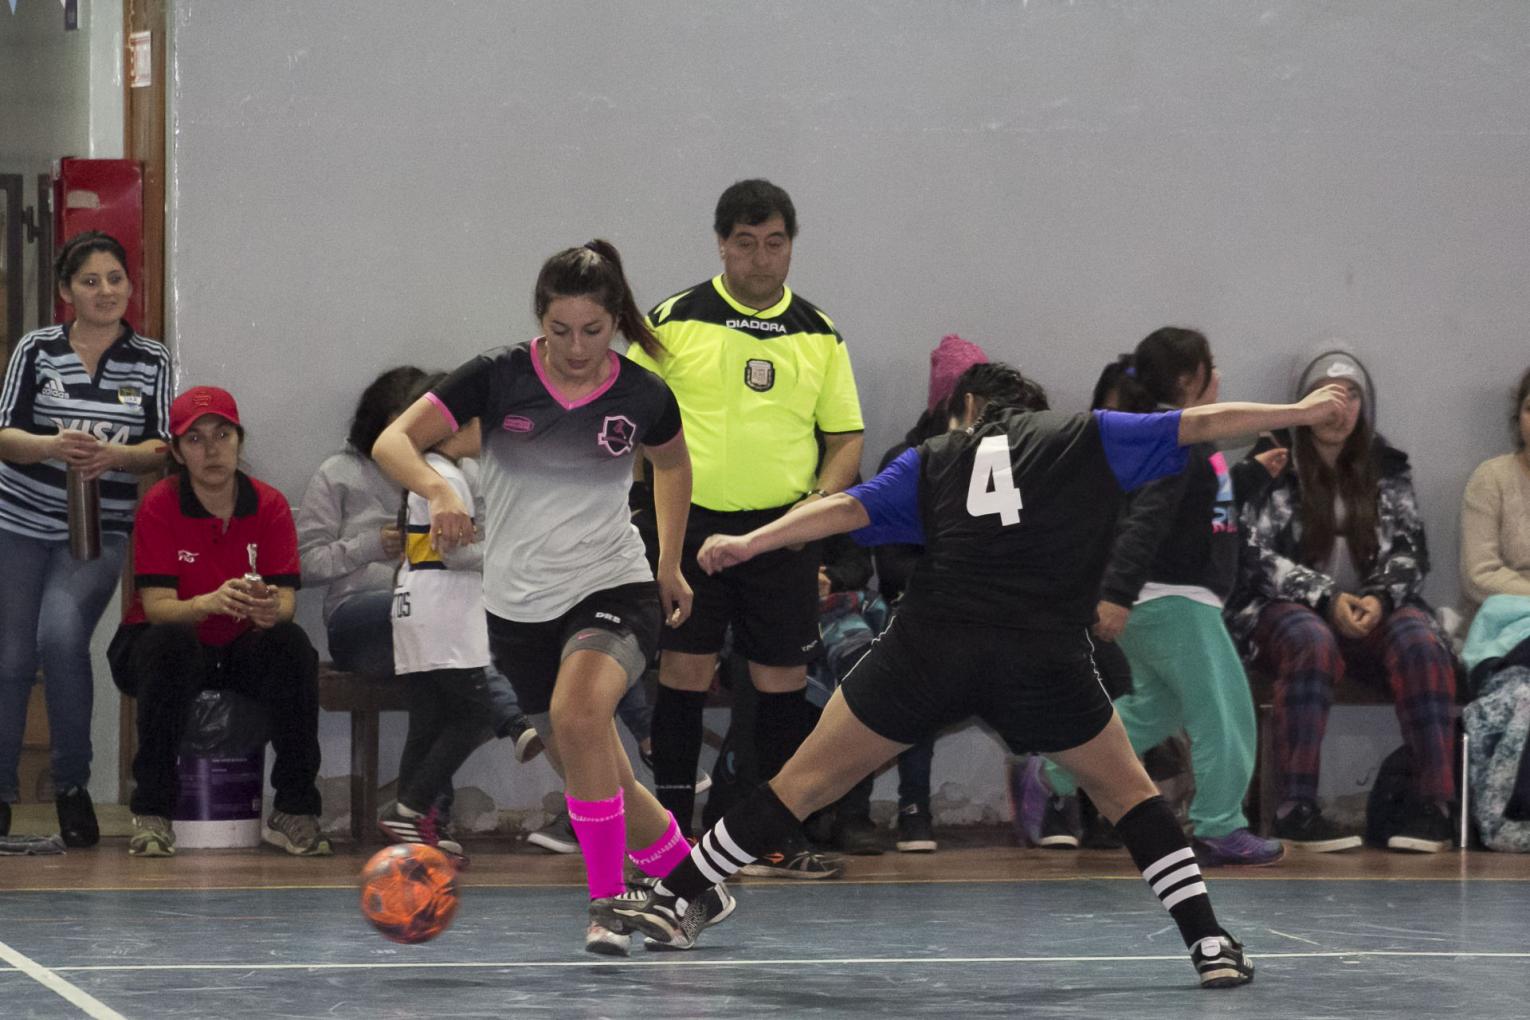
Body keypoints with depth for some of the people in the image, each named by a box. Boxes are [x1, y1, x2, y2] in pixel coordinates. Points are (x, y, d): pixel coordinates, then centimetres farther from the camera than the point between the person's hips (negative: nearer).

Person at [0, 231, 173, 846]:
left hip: (100, 531, -1)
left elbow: (162, 448, 0)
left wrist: (113, 456, -20)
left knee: (61, 634, -23)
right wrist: (54, 447, -24)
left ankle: (72, 787, -9)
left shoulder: (151, 361, 2)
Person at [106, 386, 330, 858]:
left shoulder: (269, 505, -5)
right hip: (176, 649, -2)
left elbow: (286, 599, -14)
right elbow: (158, 606, -21)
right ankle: (151, 814, -30)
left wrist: (270, 609, -40)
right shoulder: (160, 505, -12)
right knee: (168, 643, -37)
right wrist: (211, 602, -43)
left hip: (242, 651, 2)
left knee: (291, 642, -29)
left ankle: (294, 812, -23)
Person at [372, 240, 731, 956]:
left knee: (577, 712, -33)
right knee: (604, 782, 9)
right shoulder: (499, 378, -9)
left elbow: (672, 464, 18)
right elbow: (392, 441, -13)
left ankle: (608, 905, -23)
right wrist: (437, 489, -33)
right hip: (520, 608, 2)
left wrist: (670, 564, 17)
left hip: (614, 590, -2)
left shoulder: (642, 396, -6)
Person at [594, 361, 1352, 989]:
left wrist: (749, 542, 3)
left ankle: (672, 899, 15)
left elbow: (845, 509, 6)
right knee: (1127, 792, 20)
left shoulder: (935, 460, 19)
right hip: (1044, 659, -1)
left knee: (808, 780, 13)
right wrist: (1299, 412, 26)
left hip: (930, 647, 1)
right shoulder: (1086, 438, 18)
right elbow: (1202, 423, 17)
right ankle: (1209, 944, 9)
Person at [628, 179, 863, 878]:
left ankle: (781, 839, 12)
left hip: (782, 531, 2)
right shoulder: (673, 322, 0)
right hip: (690, 523, -2)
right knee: (684, 673, -4)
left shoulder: (819, 335, 9)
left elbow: (846, 437, 12)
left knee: (783, 681, 4)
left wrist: (821, 499, -5)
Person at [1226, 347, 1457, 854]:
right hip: (1285, 610, -3)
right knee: (1313, 642, -38)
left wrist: (1379, 598, -13)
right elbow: (1257, 557, -4)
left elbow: (1410, 551, 8)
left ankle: (1434, 805, -33)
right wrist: (1327, 599, -16)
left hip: (1375, 612, 3)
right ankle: (1296, 808, -38)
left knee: (1421, 641, -31)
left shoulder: (1387, 470, 14)